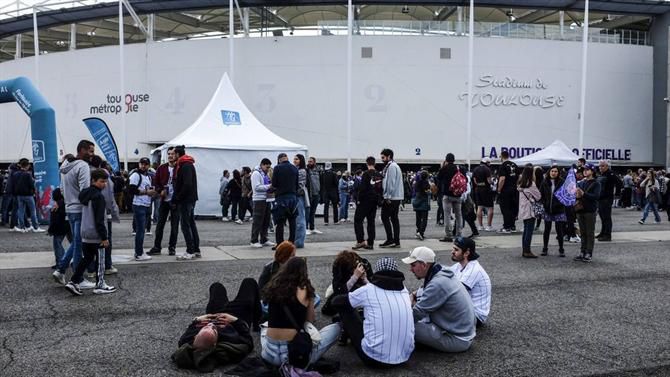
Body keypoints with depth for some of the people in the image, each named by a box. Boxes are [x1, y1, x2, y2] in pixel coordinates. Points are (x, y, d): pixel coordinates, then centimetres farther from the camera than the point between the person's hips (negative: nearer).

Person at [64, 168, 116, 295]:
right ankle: (100, 285, 11)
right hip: (96, 236, -8)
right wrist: (104, 237, -16)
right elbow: (99, 220, -20)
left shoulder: (85, 194, 11)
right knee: (100, 260, 4)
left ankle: (73, 282, 11)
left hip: (85, 234, 8)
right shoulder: (98, 197, -17)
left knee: (87, 258, 17)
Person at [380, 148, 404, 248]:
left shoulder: (391, 167, -12)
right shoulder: (392, 166, 20)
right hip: (397, 197, 10)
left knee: (385, 217, -6)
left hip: (391, 197, -10)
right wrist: (387, 196, 17)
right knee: (394, 218, 9)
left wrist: (388, 196, -18)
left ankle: (390, 240, -7)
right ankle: (396, 241, 10)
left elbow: (391, 183, -18)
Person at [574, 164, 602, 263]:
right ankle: (582, 252, 16)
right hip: (580, 210, 5)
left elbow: (596, 196, -18)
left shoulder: (596, 184, -5)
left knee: (590, 233, 0)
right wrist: (576, 195, -9)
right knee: (583, 233, 11)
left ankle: (589, 254, 4)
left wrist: (583, 194, -27)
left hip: (590, 211, -5)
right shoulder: (580, 183, 12)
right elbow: (576, 194, 14)